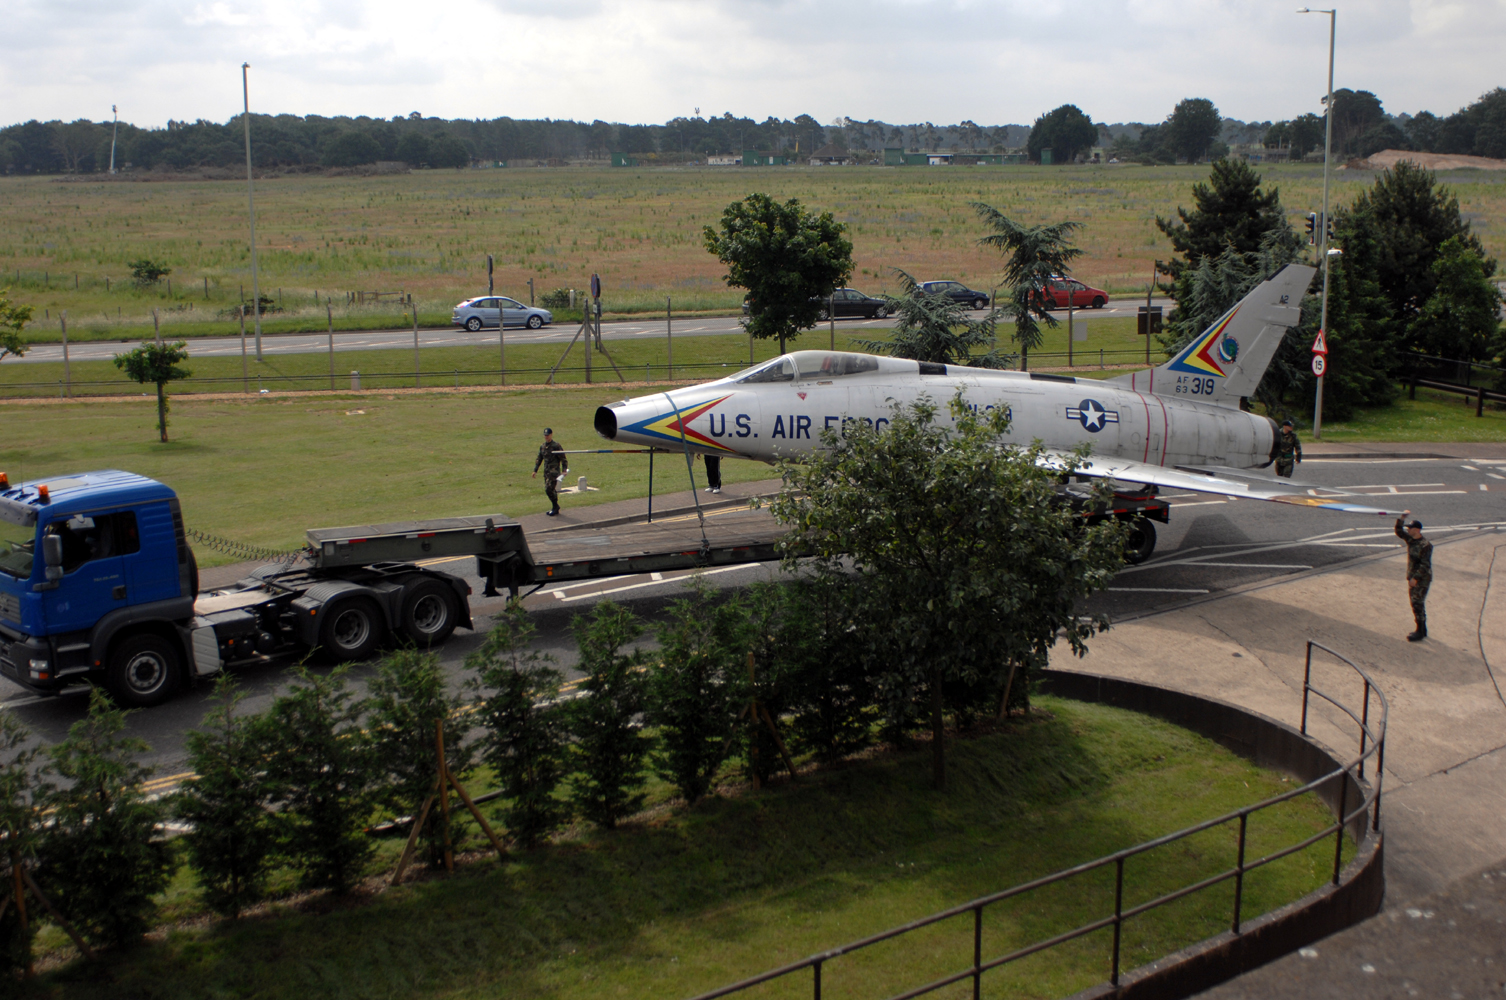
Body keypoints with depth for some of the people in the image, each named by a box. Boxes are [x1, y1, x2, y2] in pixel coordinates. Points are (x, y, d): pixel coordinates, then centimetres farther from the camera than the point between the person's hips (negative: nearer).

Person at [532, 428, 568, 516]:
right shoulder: (542, 446, 13)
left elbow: (563, 459, -7)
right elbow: (539, 459, 21)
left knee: (549, 489, -16)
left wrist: (564, 470, -15)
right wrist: (535, 470, 14)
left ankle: (555, 507, -4)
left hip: (554, 472, -7)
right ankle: (554, 508, 20)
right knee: (548, 490, 10)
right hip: (546, 472, 7)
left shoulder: (556, 446, -8)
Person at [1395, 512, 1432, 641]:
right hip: (1413, 577, 9)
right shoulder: (1411, 540, 5)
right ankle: (1423, 630, 25)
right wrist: (1401, 519, -3)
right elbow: (1399, 532, 11)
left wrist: (1415, 578, -24)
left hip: (1422, 579, -9)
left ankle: (1420, 633, -2)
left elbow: (1425, 565, -23)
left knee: (1417, 605, -7)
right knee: (1417, 604, 15)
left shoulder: (1425, 545, -20)